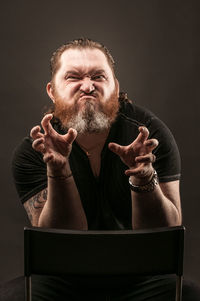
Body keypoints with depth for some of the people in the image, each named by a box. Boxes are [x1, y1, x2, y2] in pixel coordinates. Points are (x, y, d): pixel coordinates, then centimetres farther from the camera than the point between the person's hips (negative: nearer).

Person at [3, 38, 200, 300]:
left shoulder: (151, 133, -11)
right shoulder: (31, 153, -11)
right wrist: (58, 171, -30)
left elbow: (167, 237, -12)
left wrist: (144, 178, -29)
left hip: (141, 278, 1)